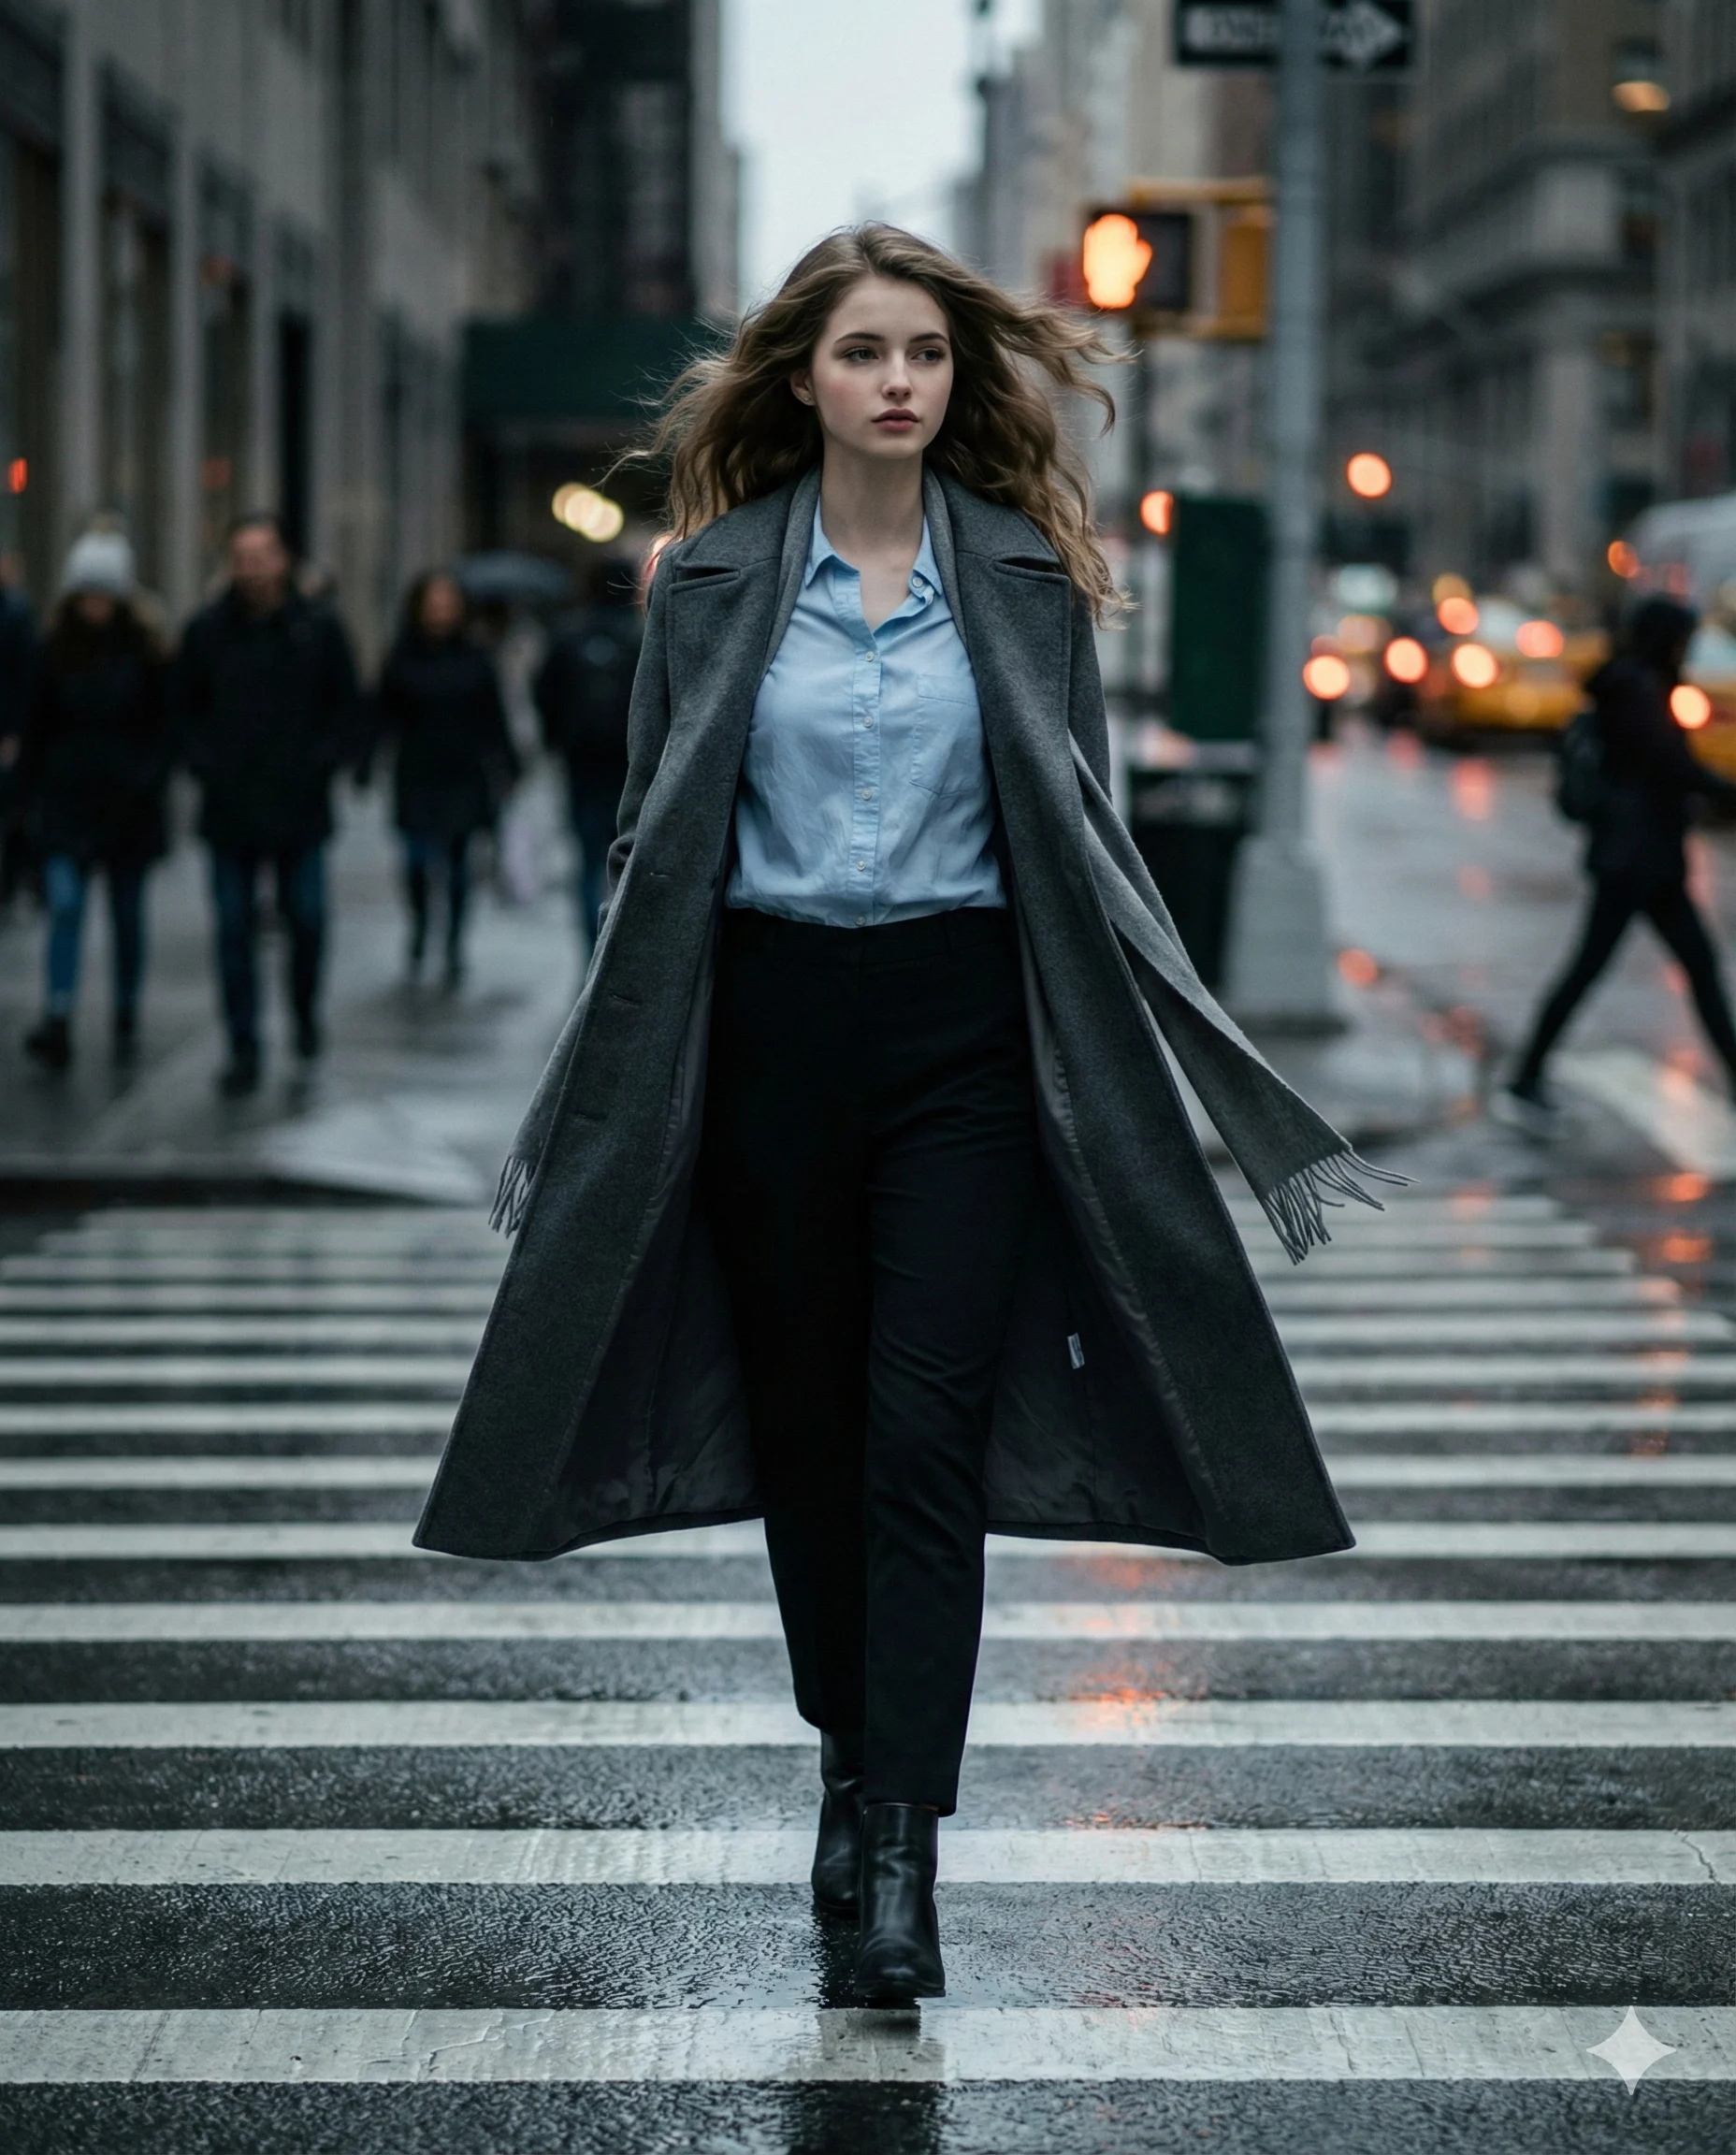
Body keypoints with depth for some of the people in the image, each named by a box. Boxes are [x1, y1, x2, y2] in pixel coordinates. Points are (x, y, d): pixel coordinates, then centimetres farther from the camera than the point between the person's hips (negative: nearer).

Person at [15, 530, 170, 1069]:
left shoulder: (144, 654, -2)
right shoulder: (57, 651, 1)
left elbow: (164, 726, 1)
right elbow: (35, 729, 6)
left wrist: (150, 780, -11)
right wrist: (29, 797, 3)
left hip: (127, 805, 0)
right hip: (67, 798, 0)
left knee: (128, 914, 9)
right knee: (65, 904, -12)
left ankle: (127, 1019, 22)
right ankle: (57, 1025, -19)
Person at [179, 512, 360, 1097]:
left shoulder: (319, 628, 0)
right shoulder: (207, 631, 3)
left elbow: (345, 706, 7)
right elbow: (188, 709, 11)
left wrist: (322, 765, -5)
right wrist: (205, 765, -2)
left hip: (299, 807, -1)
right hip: (229, 807, 1)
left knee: (306, 920, 4)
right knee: (234, 932, 0)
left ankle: (305, 1013, 31)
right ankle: (243, 1052, 5)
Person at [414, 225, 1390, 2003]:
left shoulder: (1025, 575, 3)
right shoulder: (714, 580, 3)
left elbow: (1085, 838, 7)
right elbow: (652, 844, 7)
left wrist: (1228, 1085, 3)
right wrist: (582, 1111, 7)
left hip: (963, 1023, -1)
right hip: (769, 1021, 1)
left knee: (928, 1430, -9)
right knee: (805, 1419, 8)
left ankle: (899, 1854, -10)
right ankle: (854, 1764, 28)